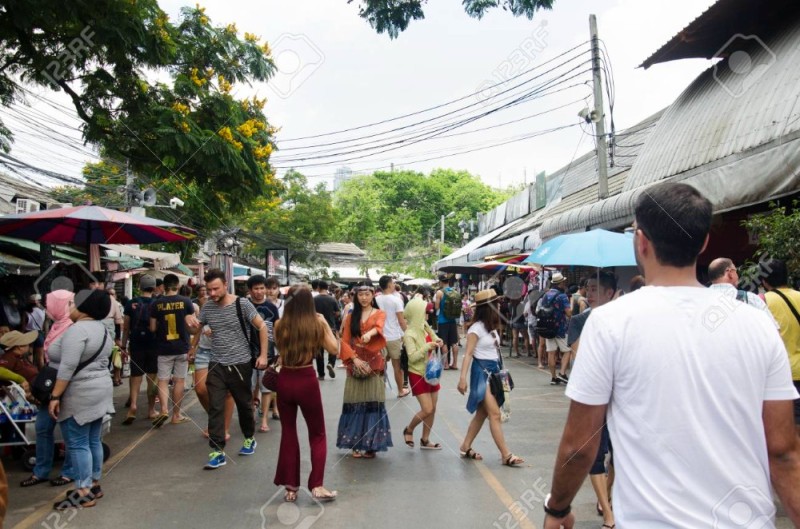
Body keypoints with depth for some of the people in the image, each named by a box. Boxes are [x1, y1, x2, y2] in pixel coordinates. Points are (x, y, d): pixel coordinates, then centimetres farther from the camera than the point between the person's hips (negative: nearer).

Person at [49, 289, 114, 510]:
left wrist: (55, 396, -21)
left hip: (80, 394, -9)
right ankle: (94, 485, 20)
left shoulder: (77, 330, -19)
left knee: (77, 444, -3)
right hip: (99, 389, 9)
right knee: (93, 441, 14)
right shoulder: (101, 328, 11)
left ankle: (84, 493, 1)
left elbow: (67, 367, -24)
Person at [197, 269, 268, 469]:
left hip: (240, 364, -3)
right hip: (216, 366, 3)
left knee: (244, 404, 13)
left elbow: (262, 327, -8)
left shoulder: (242, 304, -12)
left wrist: (263, 355, -11)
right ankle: (218, 451, 4)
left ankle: (249, 438, 36)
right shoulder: (207, 308, 1)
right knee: (215, 408, -2)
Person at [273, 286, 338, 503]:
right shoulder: (316, 324, -11)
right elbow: (334, 348, 1)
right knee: (317, 434, 13)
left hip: (284, 381, 2)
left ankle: (290, 487, 19)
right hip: (307, 381, -2)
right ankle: (316, 485, 7)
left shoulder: (280, 325, -5)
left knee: (288, 433, 16)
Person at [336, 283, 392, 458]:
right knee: (355, 402, 0)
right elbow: (344, 341, 5)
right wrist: (354, 359, -10)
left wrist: (370, 333, -42)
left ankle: (371, 444, 0)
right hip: (355, 363, 2)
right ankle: (357, 444, 7)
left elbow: (379, 326, -19)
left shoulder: (379, 314, 4)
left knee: (372, 401, -6)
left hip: (373, 363, -2)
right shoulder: (351, 316, 11)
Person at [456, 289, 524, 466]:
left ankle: (465, 448, 21)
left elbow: (494, 349, 9)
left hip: (493, 370, 9)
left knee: (482, 413, 11)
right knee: (495, 414, -9)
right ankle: (506, 455, -7)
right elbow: (468, 354, -16)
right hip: (482, 372, -9)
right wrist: (463, 378, -22)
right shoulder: (476, 328, -14)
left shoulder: (491, 327, 10)